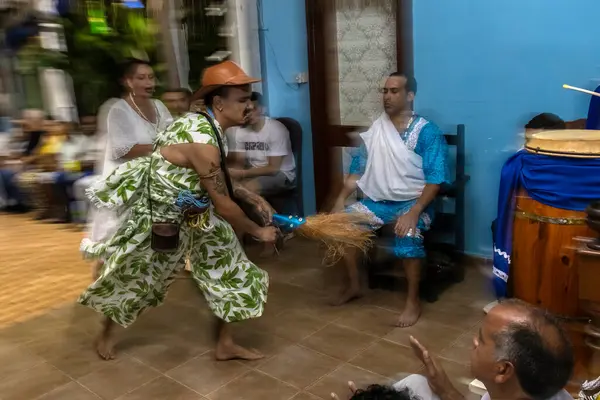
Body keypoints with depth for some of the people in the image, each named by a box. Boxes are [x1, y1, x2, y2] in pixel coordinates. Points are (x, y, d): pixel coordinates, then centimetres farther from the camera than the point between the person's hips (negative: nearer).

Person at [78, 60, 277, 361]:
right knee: (133, 276, 15)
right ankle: (106, 333, 46)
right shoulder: (202, 142, -34)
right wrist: (257, 231, -12)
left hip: (189, 210, 9)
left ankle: (225, 344, 22)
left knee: (225, 267, 7)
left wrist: (250, 196, -3)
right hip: (154, 214, -8)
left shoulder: (204, 125, -5)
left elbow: (216, 183, 7)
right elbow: (223, 206, -27)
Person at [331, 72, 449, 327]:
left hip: (412, 201, -5)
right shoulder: (375, 129, 7)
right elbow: (358, 169, 9)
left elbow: (435, 179, -16)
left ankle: (413, 301, -15)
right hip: (377, 200, 6)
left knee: (408, 233, -36)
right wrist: (341, 198, -6)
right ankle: (353, 286, 5)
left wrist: (414, 212, -30)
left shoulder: (427, 132, -9)